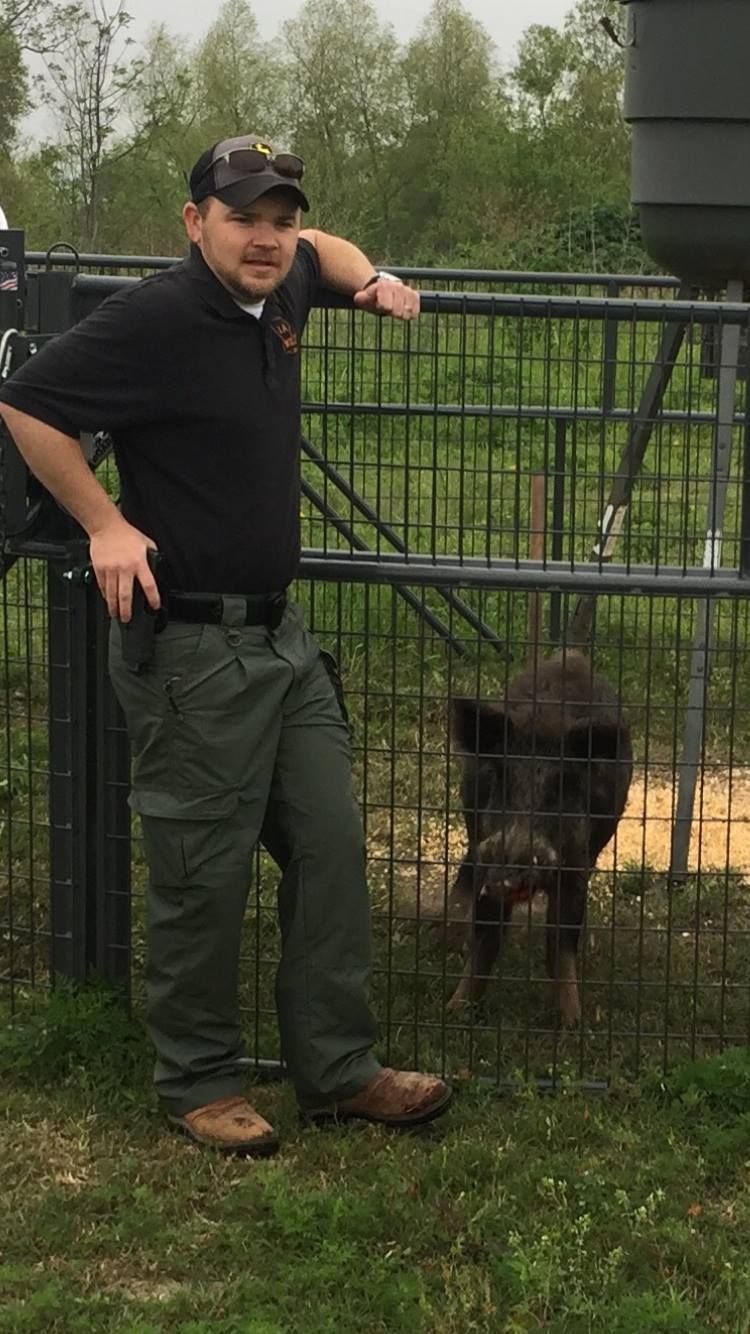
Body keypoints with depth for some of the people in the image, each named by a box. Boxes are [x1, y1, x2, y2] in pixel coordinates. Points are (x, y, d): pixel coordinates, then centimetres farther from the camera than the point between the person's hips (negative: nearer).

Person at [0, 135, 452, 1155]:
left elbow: (320, 249, 31)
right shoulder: (155, 320, -17)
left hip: (281, 631, 8)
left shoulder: (280, 292, 7)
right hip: (194, 646, -8)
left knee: (332, 848, 10)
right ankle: (199, 1084, 18)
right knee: (203, 877, 2)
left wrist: (371, 279, 10)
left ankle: (338, 1069, 21)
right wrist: (106, 525, -15)